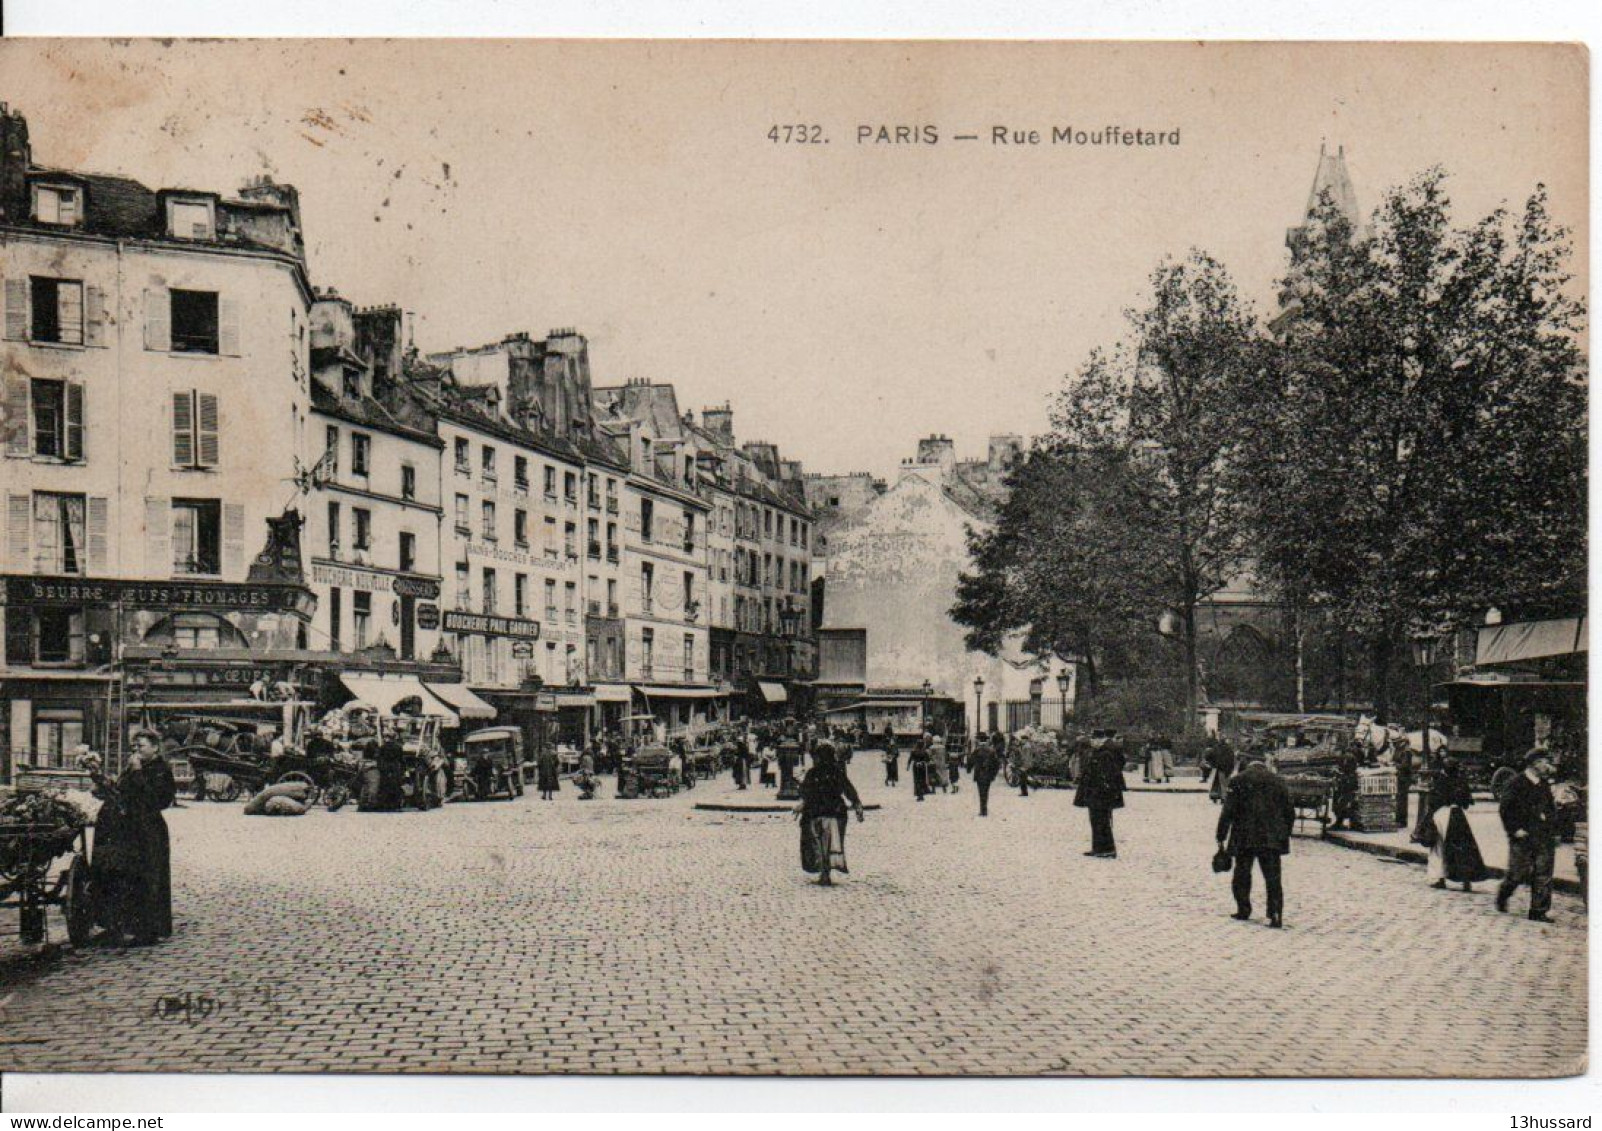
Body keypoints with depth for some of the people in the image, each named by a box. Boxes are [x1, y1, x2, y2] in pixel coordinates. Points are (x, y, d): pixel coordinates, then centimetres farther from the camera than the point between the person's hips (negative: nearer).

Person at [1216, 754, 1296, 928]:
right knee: (1273, 878, 2)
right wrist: (1285, 834, 22)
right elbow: (1290, 813, 11)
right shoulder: (1278, 781, 8)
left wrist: (1221, 838, 0)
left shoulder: (1238, 780, 2)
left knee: (1242, 875, 15)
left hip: (1244, 838, -1)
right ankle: (1276, 915, -9)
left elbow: (1228, 812, -4)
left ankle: (1243, 910, 20)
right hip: (1272, 839, 1)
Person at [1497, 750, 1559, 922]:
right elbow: (1506, 809, -7)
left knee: (1543, 876, 0)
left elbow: (1552, 809, 21)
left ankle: (1538, 911, 6)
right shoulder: (1516, 784, -5)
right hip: (1522, 837, -5)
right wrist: (1515, 829, -13)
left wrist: (1554, 832, 12)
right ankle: (1502, 896, 24)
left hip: (1544, 838, 5)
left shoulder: (1545, 785, 14)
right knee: (1518, 874, -3)